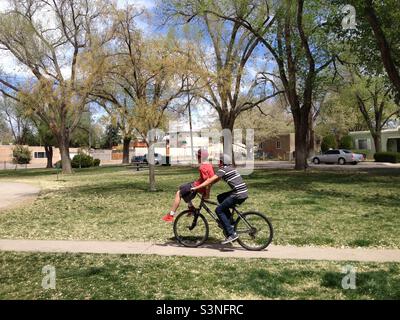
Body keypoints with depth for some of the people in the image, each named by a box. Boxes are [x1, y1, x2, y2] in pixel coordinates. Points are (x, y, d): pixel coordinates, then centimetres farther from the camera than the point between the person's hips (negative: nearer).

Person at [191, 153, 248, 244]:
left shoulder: (224, 169, -7)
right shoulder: (230, 169, 21)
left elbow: (210, 180, -14)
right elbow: (215, 180, 25)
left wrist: (196, 188, -12)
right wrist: (204, 186, 22)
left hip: (239, 194, -9)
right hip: (243, 193, 9)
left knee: (219, 210, -3)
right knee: (220, 197, 21)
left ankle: (232, 234, -6)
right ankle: (230, 222, 18)